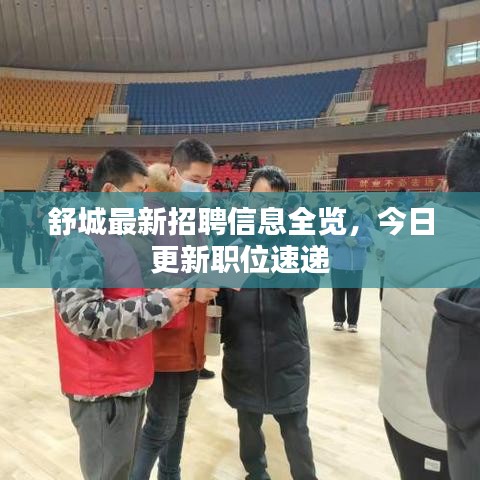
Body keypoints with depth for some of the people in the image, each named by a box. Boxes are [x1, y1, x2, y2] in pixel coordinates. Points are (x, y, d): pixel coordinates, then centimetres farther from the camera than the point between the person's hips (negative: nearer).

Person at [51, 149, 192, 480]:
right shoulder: (80, 240, -19)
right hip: (102, 390, -9)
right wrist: (161, 304, -24)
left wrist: (173, 294, 3)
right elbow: (84, 317, -27)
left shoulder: (123, 236, 10)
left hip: (131, 382, 9)